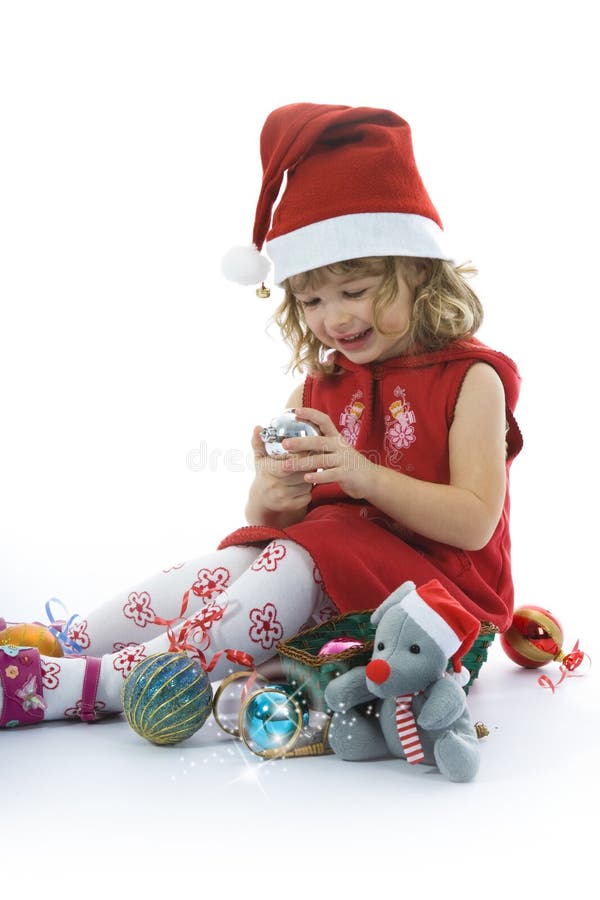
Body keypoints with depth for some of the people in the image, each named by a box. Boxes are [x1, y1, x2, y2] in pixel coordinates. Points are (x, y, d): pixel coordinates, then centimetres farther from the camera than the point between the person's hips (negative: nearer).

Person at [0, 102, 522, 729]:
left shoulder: (470, 378, -5)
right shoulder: (318, 387, 11)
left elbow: (475, 523, -13)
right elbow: (277, 518, 7)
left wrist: (364, 475, -25)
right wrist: (270, 498, -18)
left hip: (432, 589, -5)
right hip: (327, 565, 5)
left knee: (298, 563, -29)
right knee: (235, 561, -21)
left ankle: (89, 685, -35)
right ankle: (51, 646, -22)